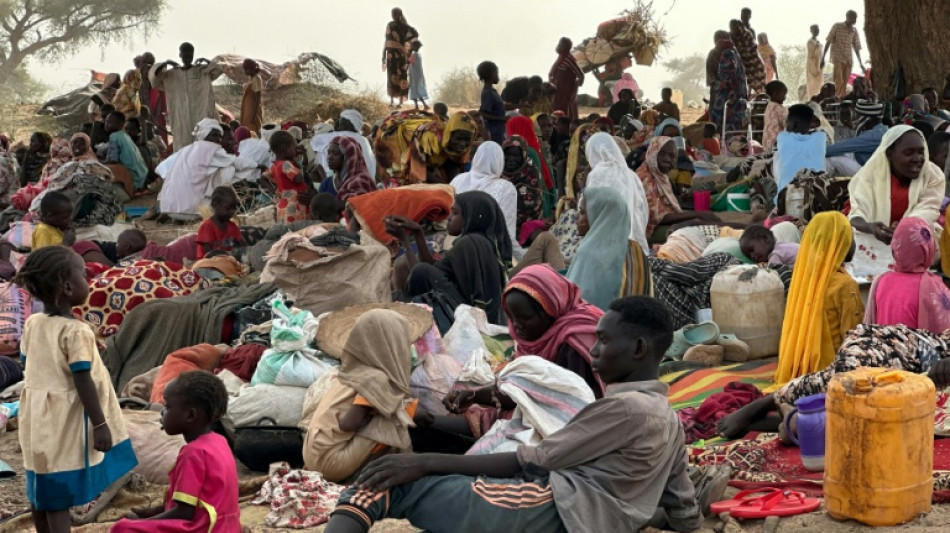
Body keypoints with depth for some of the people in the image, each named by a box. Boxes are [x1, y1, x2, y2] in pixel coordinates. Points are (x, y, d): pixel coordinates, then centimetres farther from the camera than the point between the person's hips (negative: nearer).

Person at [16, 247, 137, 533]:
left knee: (41, 489, 17)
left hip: (38, 417, 7)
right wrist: (100, 425, -15)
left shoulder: (32, 324, 2)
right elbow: (83, 383, -21)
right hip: (64, 421, -7)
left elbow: (30, 368, 12)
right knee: (59, 494, -3)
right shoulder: (76, 332, -20)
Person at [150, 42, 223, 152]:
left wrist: (206, 61, -17)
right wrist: (165, 64, -13)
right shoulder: (171, 74, 11)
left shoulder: (203, 70, 8)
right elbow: (153, 76, 3)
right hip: (181, 117, 1)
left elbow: (218, 70, -1)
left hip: (201, 116, -1)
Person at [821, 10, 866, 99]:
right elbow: (828, 42, -1)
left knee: (844, 85, 2)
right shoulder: (836, 26, -1)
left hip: (848, 60, 4)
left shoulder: (854, 30, 11)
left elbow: (856, 47, 17)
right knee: (838, 82, -17)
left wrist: (860, 63, 17)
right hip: (837, 59, -4)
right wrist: (822, 58, -5)